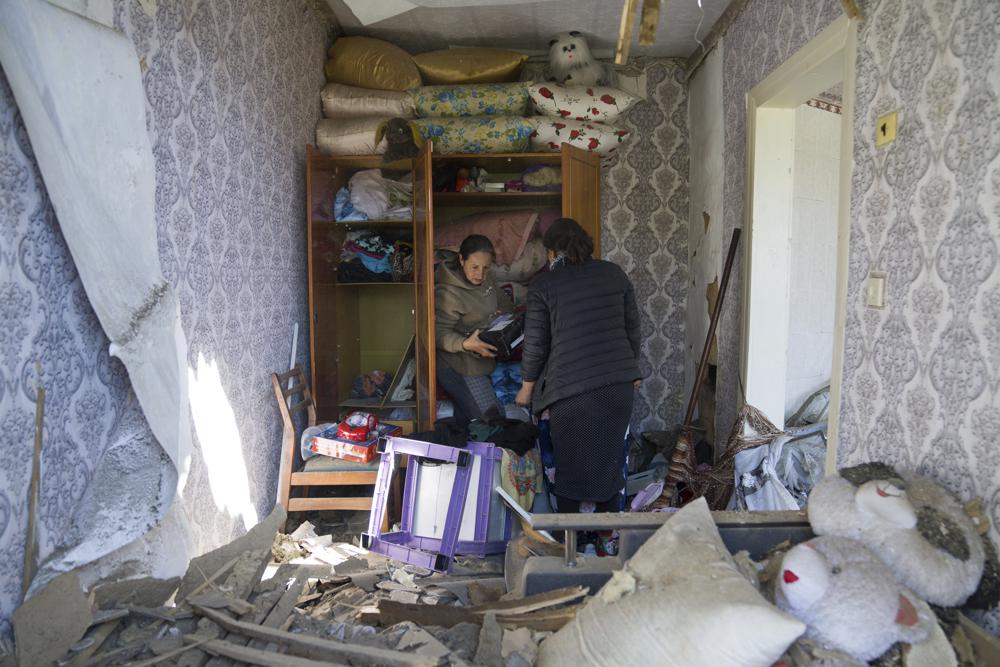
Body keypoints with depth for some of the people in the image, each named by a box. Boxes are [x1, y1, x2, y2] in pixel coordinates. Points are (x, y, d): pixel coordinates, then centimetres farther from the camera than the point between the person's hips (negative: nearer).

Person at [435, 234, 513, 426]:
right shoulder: (447, 293, -25)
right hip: (461, 369, -8)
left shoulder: (484, 279, 2)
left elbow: (503, 301, 18)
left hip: (480, 363, 8)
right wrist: (466, 344, -40)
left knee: (464, 417, 21)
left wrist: (503, 314, -3)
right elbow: (439, 334, -24)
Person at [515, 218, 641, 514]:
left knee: (570, 463, 12)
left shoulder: (542, 285, -4)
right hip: (619, 381, 4)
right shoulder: (614, 273, 7)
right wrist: (632, 369, 25)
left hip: (571, 388, -4)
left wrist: (527, 387, 11)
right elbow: (633, 326, 12)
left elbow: (535, 344, -3)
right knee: (610, 456, 18)